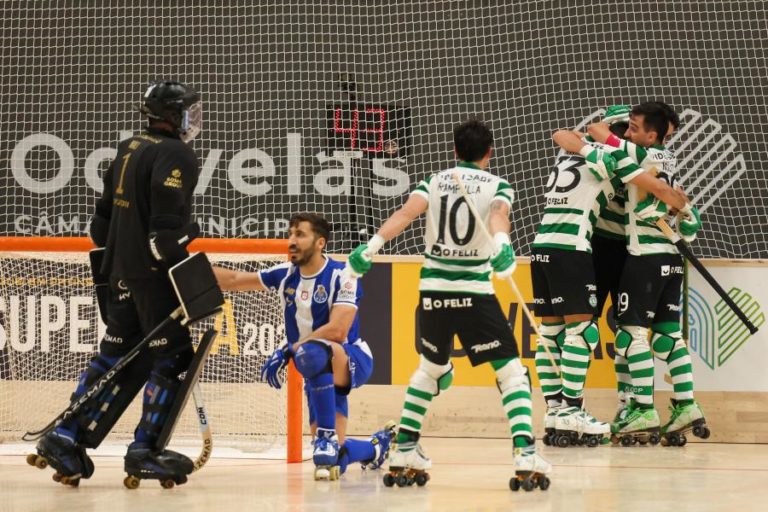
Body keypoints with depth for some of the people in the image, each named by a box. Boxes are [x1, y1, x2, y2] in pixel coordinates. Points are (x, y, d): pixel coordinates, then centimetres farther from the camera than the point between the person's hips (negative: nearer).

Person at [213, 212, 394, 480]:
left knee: (314, 352, -41)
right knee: (334, 458, -3)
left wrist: (289, 351, -27)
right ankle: (378, 445, 32)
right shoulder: (285, 275, 4)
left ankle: (328, 438, -34)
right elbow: (234, 280, 9)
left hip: (352, 359, -6)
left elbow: (337, 331, -25)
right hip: (320, 373, 6)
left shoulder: (342, 276, -14)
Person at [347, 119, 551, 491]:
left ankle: (404, 451, 23)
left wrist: (371, 247, -17)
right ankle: (525, 456, -17)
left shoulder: (434, 181, 11)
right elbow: (498, 214, -19)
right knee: (512, 373, 0)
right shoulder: (497, 185, 3)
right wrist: (503, 244, -38)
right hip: (474, 293, -4)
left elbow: (406, 212, -7)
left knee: (430, 369, 25)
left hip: (432, 292, 4)